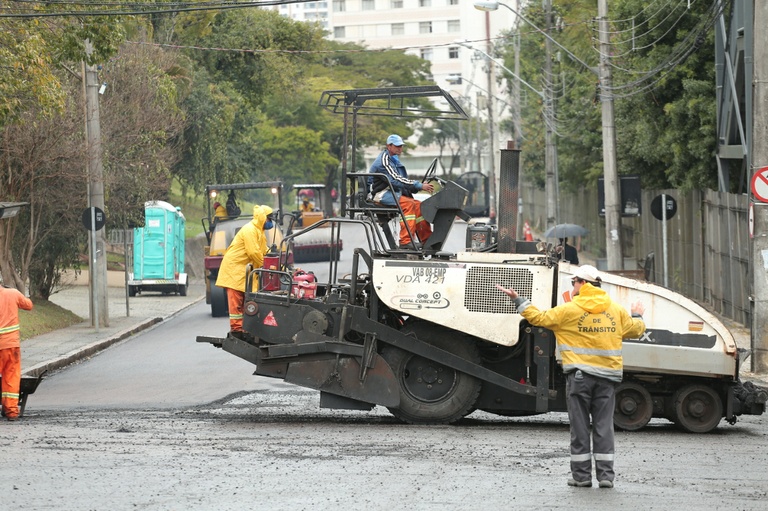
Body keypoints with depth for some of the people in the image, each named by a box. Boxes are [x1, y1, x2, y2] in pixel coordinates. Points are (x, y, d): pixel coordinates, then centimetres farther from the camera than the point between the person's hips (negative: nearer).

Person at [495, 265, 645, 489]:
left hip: (579, 375, -3)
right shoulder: (616, 310, 6)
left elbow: (539, 318, 0)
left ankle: (581, 475, 4)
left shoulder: (569, 310, -5)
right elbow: (635, 329, 19)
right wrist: (638, 316, 42)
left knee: (579, 426, 3)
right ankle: (605, 475, 2)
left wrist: (518, 300, 11)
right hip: (607, 377, 3)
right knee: (604, 426, 6)